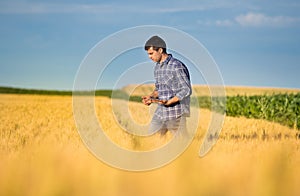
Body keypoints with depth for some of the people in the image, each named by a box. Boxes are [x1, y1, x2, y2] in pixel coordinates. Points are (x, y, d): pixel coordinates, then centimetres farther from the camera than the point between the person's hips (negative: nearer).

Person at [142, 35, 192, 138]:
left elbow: (186, 90, -16)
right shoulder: (157, 67, 12)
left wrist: (169, 102, -24)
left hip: (176, 115, -8)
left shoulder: (176, 66, -14)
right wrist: (151, 96, 1)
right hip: (160, 113, 8)